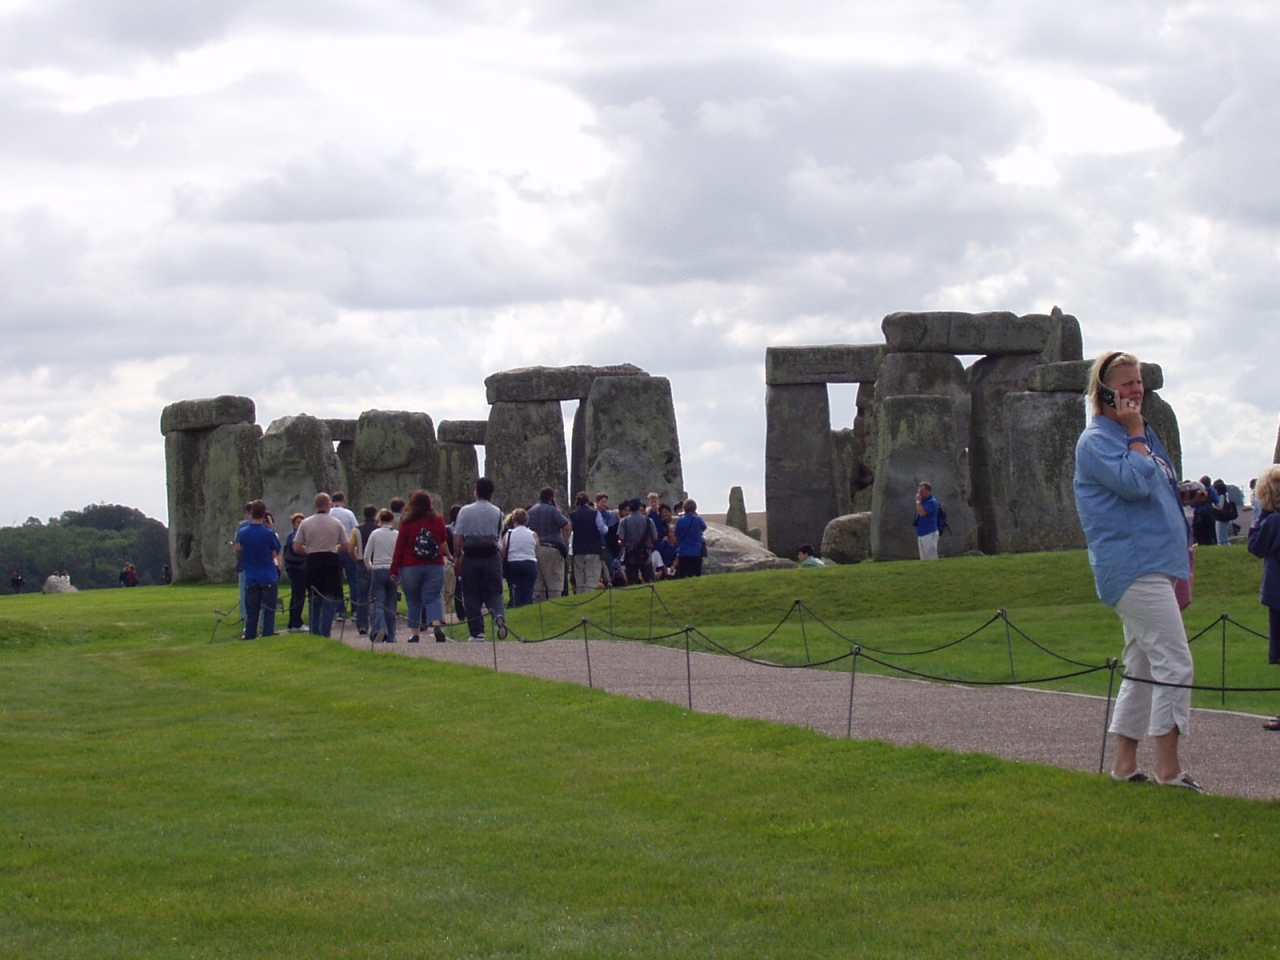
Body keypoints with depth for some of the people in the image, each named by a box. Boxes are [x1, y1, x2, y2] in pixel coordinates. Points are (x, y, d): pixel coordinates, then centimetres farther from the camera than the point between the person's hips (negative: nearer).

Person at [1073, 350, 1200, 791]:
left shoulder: (1144, 435, 19)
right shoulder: (1097, 440, -8)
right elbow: (1134, 482, -24)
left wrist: (1181, 572, 23)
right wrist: (1135, 435, -10)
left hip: (1155, 566, 10)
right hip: (1133, 568, -10)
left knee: (1142, 667, 10)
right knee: (1175, 663, -15)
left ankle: (1124, 765, 15)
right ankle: (1168, 768, -14)